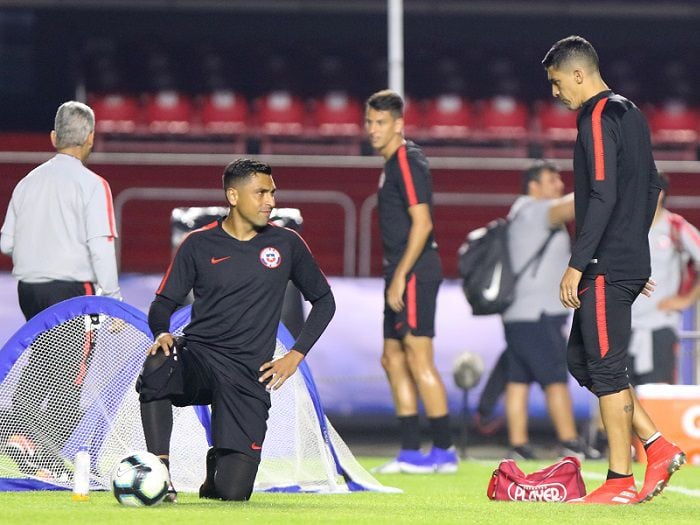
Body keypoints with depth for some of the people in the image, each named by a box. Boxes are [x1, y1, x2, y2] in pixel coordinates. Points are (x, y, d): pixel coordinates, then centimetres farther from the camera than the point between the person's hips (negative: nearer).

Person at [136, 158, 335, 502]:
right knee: (157, 368, -40)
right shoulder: (199, 244, 3)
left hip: (249, 374, 1)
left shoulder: (286, 244, 6)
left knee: (232, 493, -10)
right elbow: (164, 303, 5)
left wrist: (295, 356, 4)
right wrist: (162, 334, -18)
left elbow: (324, 300, 16)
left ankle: (219, 459, 29)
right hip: (198, 357, -1)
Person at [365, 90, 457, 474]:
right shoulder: (392, 164, 18)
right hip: (401, 274, 10)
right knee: (393, 359, 10)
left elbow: (422, 223, -19)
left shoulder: (407, 162, -12)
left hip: (414, 272, -10)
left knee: (419, 359, -10)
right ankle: (410, 452, 11)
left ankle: (444, 450, -8)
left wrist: (400, 277, -20)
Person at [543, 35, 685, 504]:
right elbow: (652, 187, 22)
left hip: (607, 268, -10)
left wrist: (577, 265, -19)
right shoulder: (630, 114, 16)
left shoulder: (598, 118, -14)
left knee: (605, 368, -5)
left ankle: (621, 480, -1)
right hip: (631, 263, 10)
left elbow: (602, 197, -21)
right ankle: (658, 448, 11)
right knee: (582, 360, 14)